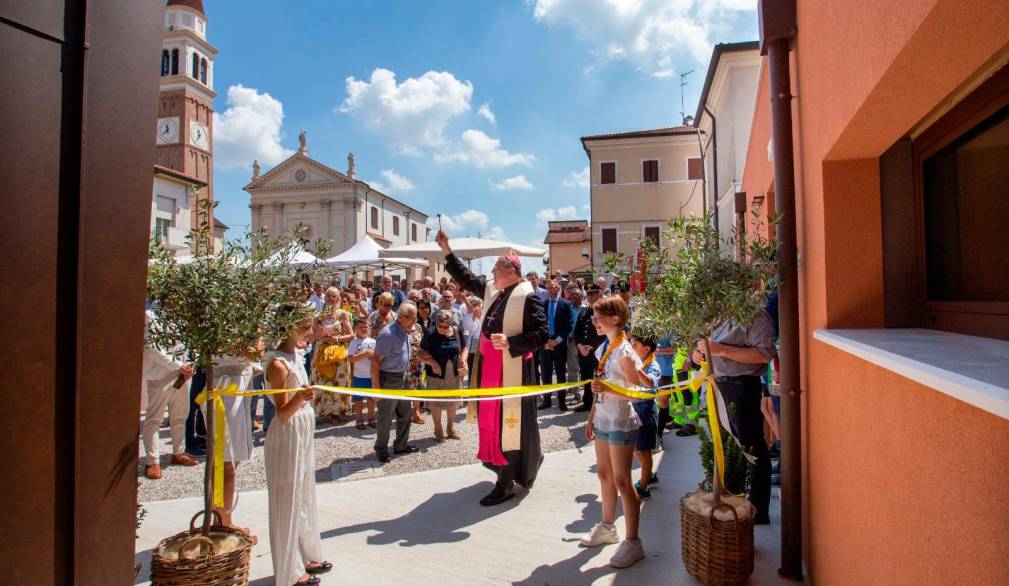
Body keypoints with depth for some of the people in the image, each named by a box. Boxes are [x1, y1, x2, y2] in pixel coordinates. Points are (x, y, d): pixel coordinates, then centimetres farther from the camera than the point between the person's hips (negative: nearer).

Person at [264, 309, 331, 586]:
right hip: (287, 437, -9)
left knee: (304, 497, 19)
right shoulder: (278, 364, -22)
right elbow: (283, 413, -25)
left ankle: (306, 557, 35)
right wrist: (300, 397, -39)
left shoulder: (296, 354, 2)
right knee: (288, 501, 5)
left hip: (303, 433, 9)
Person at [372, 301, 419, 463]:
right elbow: (375, 360, -22)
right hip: (388, 379, -9)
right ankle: (381, 449, 23)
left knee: (405, 413, 18)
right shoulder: (388, 334, -23)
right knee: (386, 417, 4)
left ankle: (401, 445, 34)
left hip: (402, 378, 9)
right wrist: (376, 386, -22)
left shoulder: (406, 332, 5)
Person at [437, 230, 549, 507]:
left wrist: (510, 342, -25)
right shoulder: (491, 290, 8)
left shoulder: (527, 297, -15)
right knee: (492, 419, 17)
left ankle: (506, 483, 13)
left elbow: (542, 333, -18)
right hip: (489, 366, 8)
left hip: (512, 369, -8)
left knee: (508, 421, 1)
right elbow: (466, 278, 20)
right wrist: (447, 251, 15)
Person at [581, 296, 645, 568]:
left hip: (621, 423, -8)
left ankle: (633, 542, 11)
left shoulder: (624, 352, -17)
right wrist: (591, 418, 15)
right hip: (603, 421, 8)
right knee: (604, 474, 17)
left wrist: (608, 389, -30)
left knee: (621, 481, -1)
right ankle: (607, 526, 34)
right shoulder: (602, 349, 7)